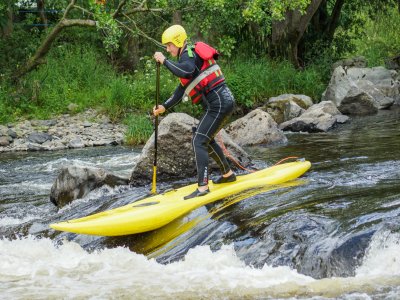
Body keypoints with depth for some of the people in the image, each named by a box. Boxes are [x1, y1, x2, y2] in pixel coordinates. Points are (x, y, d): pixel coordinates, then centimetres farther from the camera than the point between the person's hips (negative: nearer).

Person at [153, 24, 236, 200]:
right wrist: (164, 107, 17)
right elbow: (181, 90, 23)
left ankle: (202, 187, -19)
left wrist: (164, 61, -23)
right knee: (206, 139, 25)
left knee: (199, 141, -13)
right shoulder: (188, 57, 21)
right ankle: (228, 174, 37)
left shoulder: (188, 54, -10)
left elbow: (185, 72, -35)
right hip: (224, 101, 10)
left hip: (218, 104, -10)